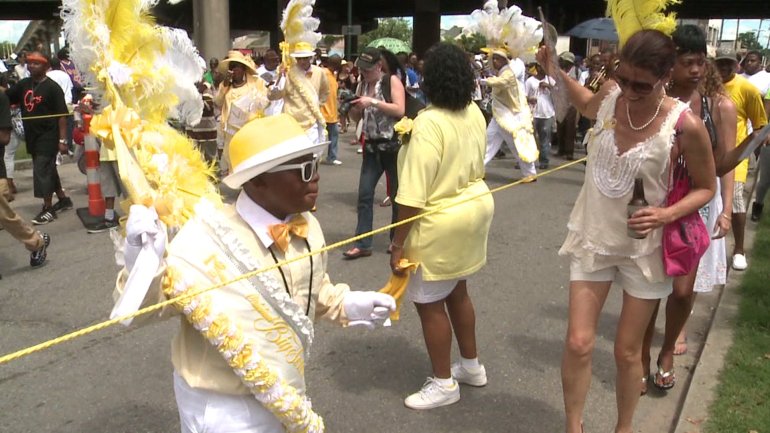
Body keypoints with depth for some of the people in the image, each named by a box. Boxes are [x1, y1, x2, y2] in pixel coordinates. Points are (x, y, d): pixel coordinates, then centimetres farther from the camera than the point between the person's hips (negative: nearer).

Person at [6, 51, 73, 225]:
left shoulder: (52, 87, -11)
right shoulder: (23, 84, 8)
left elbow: (62, 115, -13)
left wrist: (62, 140, -16)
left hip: (48, 137, -7)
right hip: (32, 137, 7)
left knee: (42, 171, -7)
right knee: (48, 170, 16)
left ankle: (48, 209, 2)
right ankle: (63, 199, 30)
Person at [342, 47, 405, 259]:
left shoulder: (392, 80, -6)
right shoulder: (362, 84, 11)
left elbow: (400, 110, -18)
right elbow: (357, 118, 16)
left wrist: (373, 102, -21)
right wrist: (352, 107, -5)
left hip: (393, 146, -5)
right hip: (372, 147, 5)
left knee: (397, 194, 6)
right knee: (364, 195, -1)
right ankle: (362, 244, 4)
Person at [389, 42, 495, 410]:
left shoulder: (429, 123, -24)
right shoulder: (475, 113, 1)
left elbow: (414, 195, -26)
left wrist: (398, 244, -20)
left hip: (441, 221, -9)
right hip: (475, 207, 9)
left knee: (429, 302, 7)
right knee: (457, 291, 23)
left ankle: (444, 383, 21)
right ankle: (472, 366, 38)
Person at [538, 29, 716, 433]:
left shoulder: (686, 126, -20)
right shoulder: (611, 93, -9)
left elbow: (706, 187, -5)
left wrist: (666, 214, -23)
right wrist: (556, 71, 3)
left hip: (644, 246, -2)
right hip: (593, 236, 3)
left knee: (627, 351, 11)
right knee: (578, 343, 2)